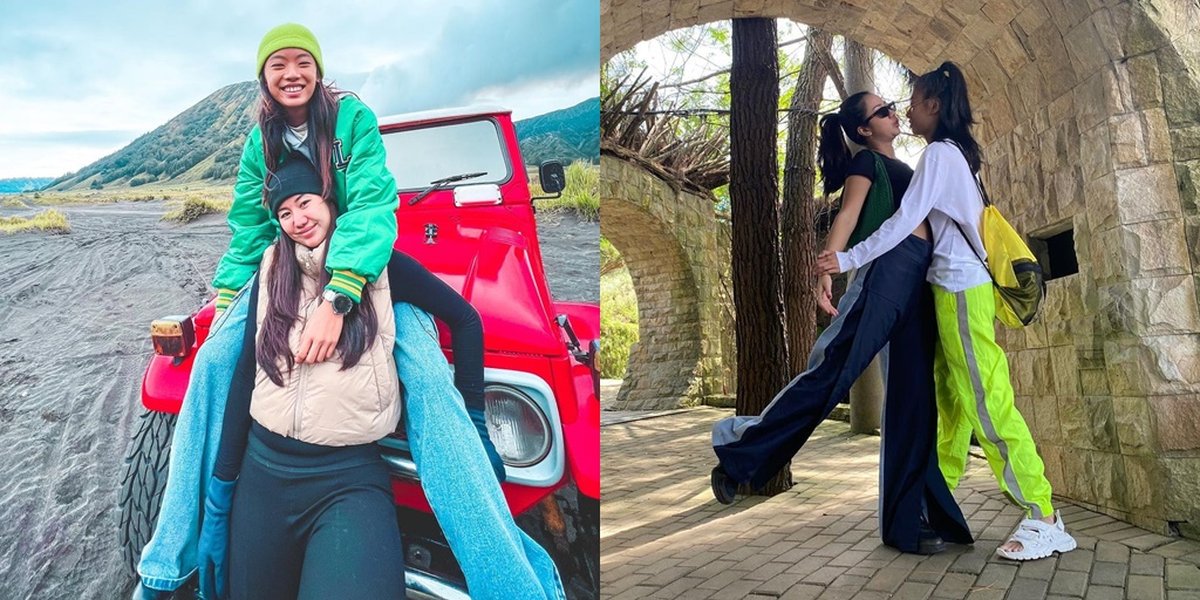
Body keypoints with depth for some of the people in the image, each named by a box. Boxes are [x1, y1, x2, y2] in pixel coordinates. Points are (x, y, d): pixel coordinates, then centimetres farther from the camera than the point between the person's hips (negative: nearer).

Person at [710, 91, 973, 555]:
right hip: (888, 266, -8)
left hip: (920, 281, 8)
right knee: (835, 366, -19)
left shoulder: (904, 168, 28)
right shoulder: (867, 161, 5)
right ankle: (741, 452, -13)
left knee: (914, 396, 2)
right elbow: (848, 215, -11)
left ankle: (908, 520, 4)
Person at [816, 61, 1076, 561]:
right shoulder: (957, 154, 19)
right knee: (950, 399, 10)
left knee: (986, 401, -10)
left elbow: (904, 221, -17)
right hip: (954, 286, 10)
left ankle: (1044, 519, -7)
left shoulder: (939, 152, -9)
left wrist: (848, 260, -15)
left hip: (961, 287, -10)